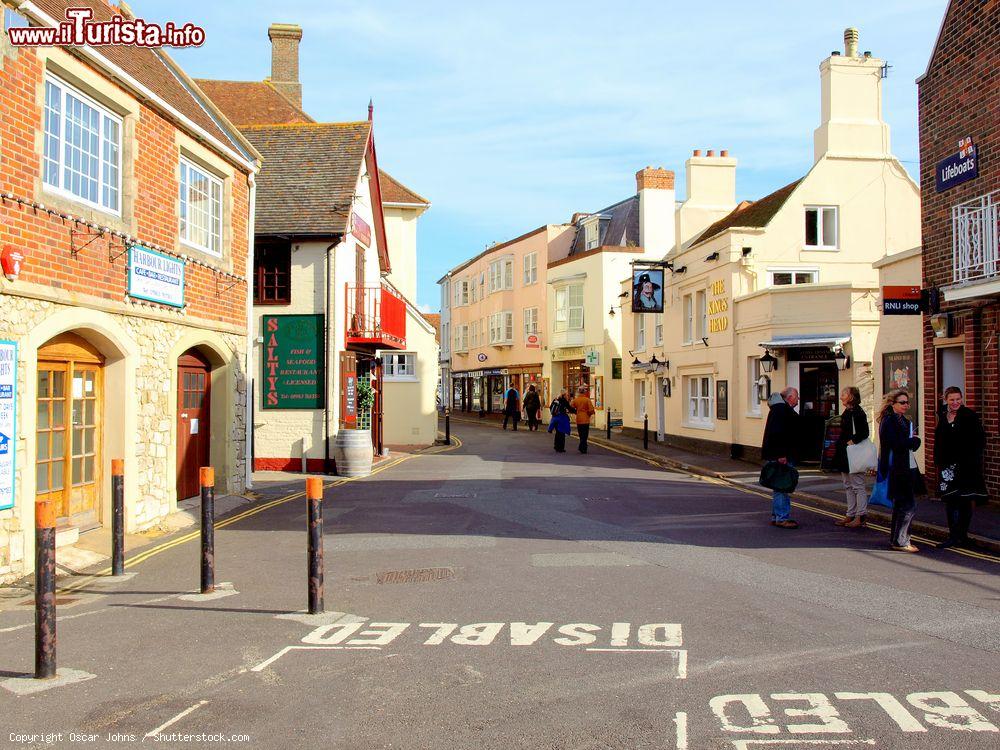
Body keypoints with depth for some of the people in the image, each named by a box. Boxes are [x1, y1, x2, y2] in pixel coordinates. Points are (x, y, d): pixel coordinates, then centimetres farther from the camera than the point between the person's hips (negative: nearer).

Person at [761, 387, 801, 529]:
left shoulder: (785, 410, 20)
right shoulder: (780, 410, -15)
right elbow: (777, 433, -23)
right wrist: (781, 454, -26)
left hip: (783, 456, 11)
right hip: (781, 457, -11)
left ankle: (776, 517, 19)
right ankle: (781, 518, -7)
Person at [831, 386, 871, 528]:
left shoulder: (857, 412, -14)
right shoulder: (847, 412, 15)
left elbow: (865, 432, -20)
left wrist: (852, 441, -23)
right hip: (845, 455, 11)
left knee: (858, 485, -5)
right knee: (848, 486, 14)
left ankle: (861, 516, -1)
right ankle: (851, 515, 20)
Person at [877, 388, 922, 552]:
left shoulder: (904, 421, 16)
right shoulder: (889, 421, -12)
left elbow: (913, 445, 17)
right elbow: (896, 445, -22)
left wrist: (914, 440, -5)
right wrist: (912, 440, -8)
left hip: (903, 468, 9)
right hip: (894, 469, -9)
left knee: (900, 505, 15)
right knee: (909, 506, -10)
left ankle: (896, 539, 24)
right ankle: (900, 541, -4)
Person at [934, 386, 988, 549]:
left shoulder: (969, 416, -6)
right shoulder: (942, 416, 9)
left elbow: (980, 439, -7)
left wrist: (974, 459, -13)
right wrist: (938, 461, 10)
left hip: (966, 466, -5)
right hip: (948, 465, 5)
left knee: (965, 501, 2)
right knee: (949, 500, 4)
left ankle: (962, 536, 9)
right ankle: (953, 536, 12)